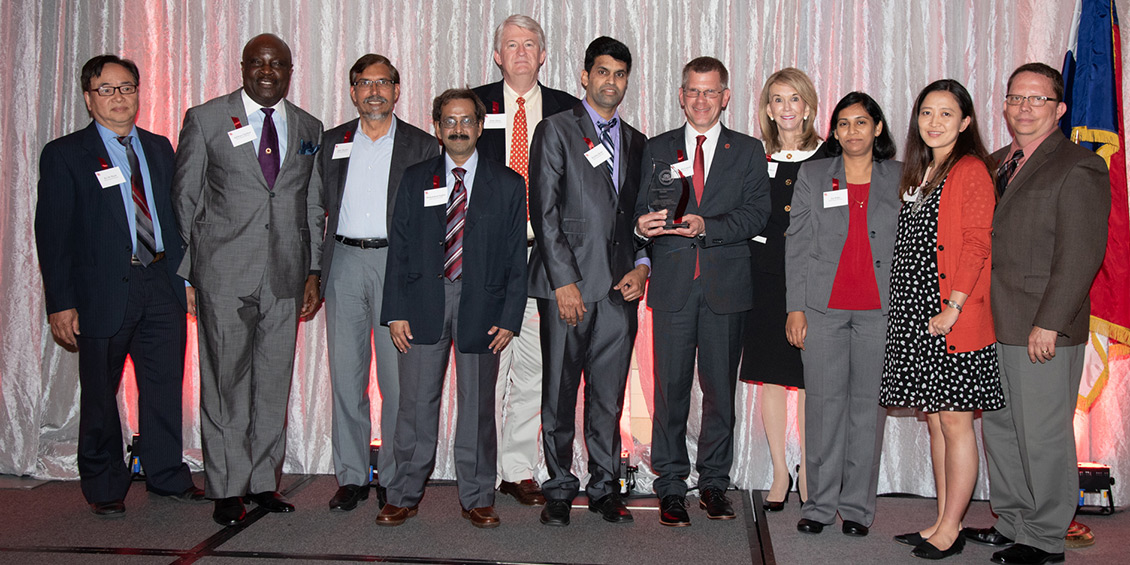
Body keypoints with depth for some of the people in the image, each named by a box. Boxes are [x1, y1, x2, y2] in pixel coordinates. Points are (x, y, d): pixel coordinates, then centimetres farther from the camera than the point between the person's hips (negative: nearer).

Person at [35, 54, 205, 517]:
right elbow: (52, 233, -4)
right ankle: (104, 487, 22)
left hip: (162, 284, 4)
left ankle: (167, 475, 24)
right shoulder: (64, 154, -1)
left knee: (165, 386, 9)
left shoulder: (160, 149, 14)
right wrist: (61, 302, -11)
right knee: (99, 393, 7)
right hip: (104, 289, -4)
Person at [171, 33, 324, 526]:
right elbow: (184, 198, 4)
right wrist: (185, 270, 0)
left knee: (274, 382, 7)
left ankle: (264, 481, 19)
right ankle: (226, 490, 11)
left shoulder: (310, 129, 12)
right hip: (224, 271, -3)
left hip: (286, 275, 3)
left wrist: (315, 273, 10)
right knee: (225, 381, 0)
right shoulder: (204, 119, 4)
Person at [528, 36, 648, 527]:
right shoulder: (555, 130, 3)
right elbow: (544, 211, -5)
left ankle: (604, 487, 19)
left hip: (620, 285, 4)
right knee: (559, 393, 2)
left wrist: (642, 265, 2)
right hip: (568, 283, -3)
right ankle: (559, 490, 15)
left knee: (609, 395, 7)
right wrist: (564, 280, -12)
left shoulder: (636, 142, 18)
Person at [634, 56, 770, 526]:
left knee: (720, 389, 7)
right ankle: (671, 485, 12)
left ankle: (714, 482, 20)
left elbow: (756, 213, -3)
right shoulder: (657, 149, 13)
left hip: (726, 288, 0)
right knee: (670, 389, 1)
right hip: (673, 285, 0)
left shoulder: (748, 151, 9)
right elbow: (644, 209, 7)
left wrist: (706, 227, -18)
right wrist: (643, 224, -17)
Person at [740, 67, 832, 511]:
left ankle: (807, 471, 17)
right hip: (766, 278, 2)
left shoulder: (829, 157, 3)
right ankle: (780, 472, 15)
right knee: (770, 376, 4)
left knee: (811, 378, 3)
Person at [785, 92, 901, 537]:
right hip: (824, 308, 0)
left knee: (868, 404, 3)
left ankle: (857, 506, 14)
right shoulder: (812, 176, 8)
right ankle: (820, 503, 12)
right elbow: (796, 245, 6)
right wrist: (795, 307, -1)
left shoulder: (900, 178, 8)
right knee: (823, 404, 1)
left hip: (880, 308, 0)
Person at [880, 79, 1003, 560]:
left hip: (953, 320, -8)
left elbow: (977, 246, -13)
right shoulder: (919, 174, 17)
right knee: (934, 421, 12)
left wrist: (953, 308, -19)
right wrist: (907, 307, 10)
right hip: (913, 317, 8)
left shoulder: (971, 171, -7)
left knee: (955, 422, -1)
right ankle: (943, 522, 21)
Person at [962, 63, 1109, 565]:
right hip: (992, 325, 8)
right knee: (999, 427, 15)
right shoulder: (996, 164, 16)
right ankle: (1011, 523, 28)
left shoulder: (1079, 168, -8)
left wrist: (1049, 323, -19)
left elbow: (1081, 255, -15)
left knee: (1043, 436, 1)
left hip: (1043, 330, -8)